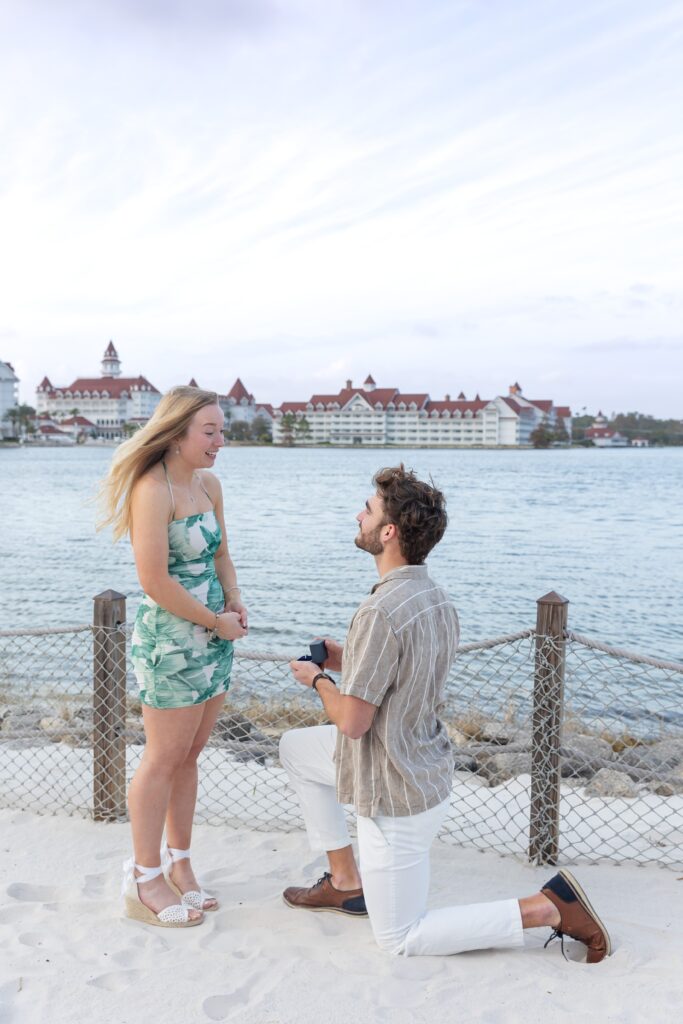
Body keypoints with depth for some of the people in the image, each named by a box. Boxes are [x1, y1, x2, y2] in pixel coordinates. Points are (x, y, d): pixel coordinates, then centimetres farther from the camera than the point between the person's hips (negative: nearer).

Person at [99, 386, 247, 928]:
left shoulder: (209, 484, 7)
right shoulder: (153, 490, -17)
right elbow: (155, 581, -21)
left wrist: (236, 600, 0)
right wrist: (217, 621, -13)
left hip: (214, 636, 7)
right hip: (170, 639, -7)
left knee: (189, 756, 15)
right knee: (164, 760, 3)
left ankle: (179, 864, 29)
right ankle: (145, 881, 19)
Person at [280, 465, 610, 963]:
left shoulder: (381, 612, -29)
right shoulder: (436, 597, -1)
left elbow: (352, 722, -24)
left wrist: (319, 679, -5)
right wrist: (345, 660, 6)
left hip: (398, 797, -9)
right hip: (425, 767, 9)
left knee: (402, 938, 9)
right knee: (295, 747, 23)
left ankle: (547, 908, 2)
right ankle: (346, 880, 27)